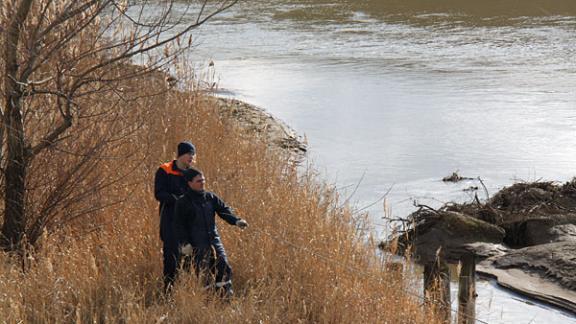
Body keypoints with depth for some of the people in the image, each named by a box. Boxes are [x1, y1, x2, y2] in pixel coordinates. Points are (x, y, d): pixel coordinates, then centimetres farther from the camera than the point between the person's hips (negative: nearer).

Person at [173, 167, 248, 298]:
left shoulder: (210, 197, 11)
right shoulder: (183, 203, -1)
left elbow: (224, 210, 6)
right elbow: (179, 225, -1)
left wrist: (236, 220, -12)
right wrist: (184, 243, -12)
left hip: (214, 239, 4)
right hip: (197, 244, -4)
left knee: (224, 267, -5)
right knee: (204, 274, -4)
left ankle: (227, 296, 1)